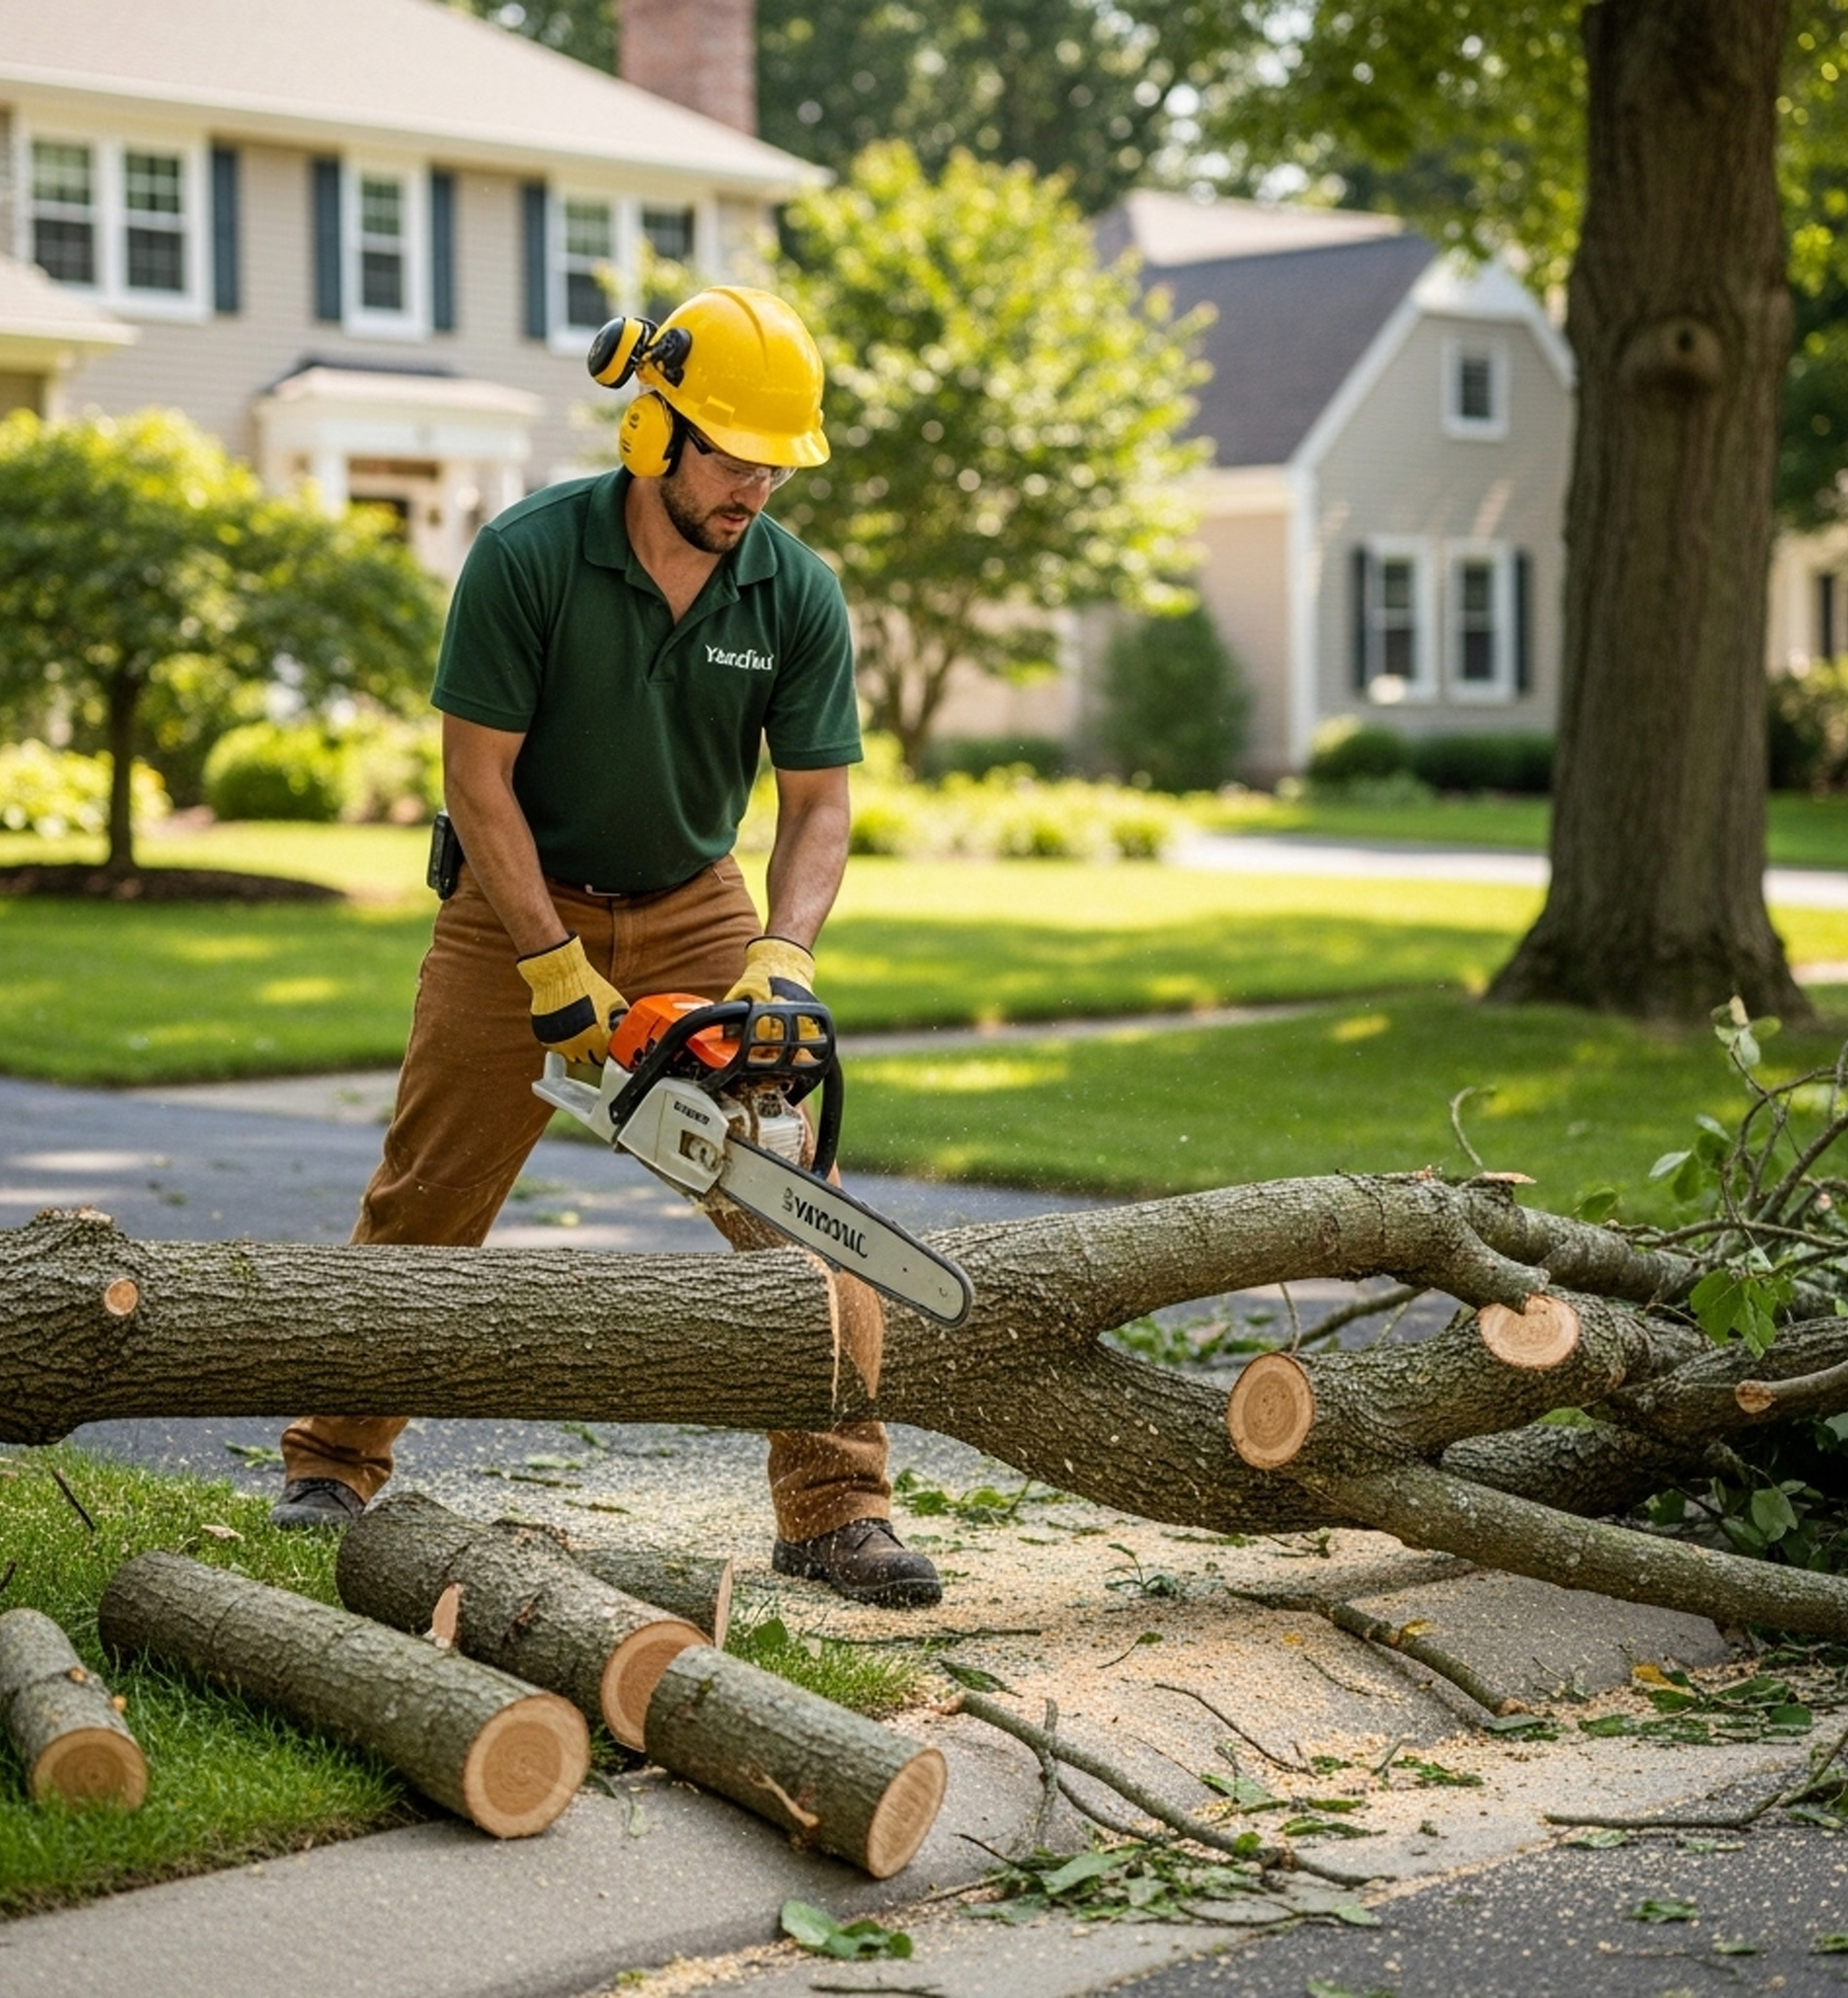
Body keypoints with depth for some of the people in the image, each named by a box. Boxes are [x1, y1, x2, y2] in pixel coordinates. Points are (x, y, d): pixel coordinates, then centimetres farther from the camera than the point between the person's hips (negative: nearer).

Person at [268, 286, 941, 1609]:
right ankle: (335, 1460, 24)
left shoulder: (797, 593, -13)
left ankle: (836, 1506, -3)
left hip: (696, 908, 2)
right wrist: (553, 969, -22)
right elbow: (479, 777, -18)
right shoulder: (527, 557, -21)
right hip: (520, 905, -2)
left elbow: (818, 804, -9)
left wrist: (784, 959, -26)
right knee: (426, 1203, 5)